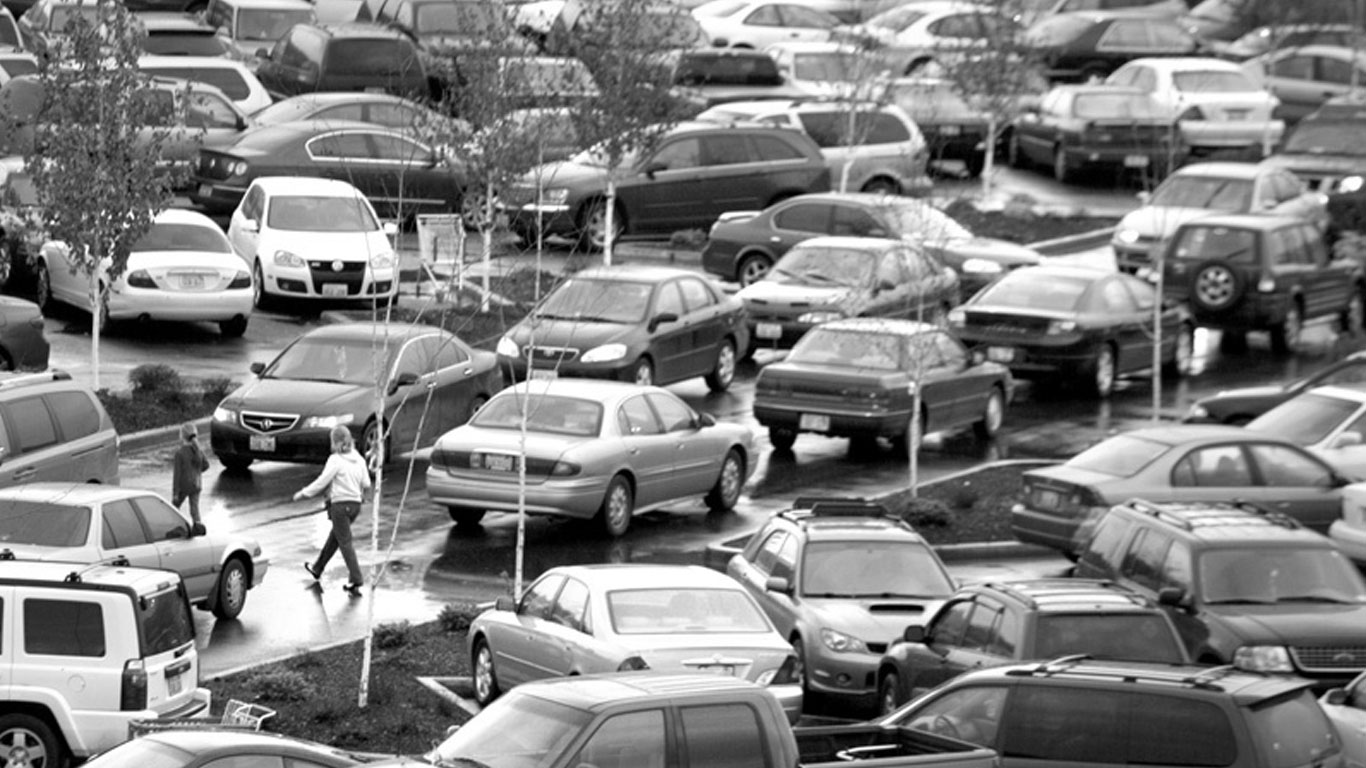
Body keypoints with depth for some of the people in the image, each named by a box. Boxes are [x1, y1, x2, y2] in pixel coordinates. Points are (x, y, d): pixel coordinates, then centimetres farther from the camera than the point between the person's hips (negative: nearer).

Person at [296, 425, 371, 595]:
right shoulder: (359, 459, 6)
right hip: (355, 504, 7)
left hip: (340, 504, -7)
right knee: (334, 538, 22)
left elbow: (322, 482, -13)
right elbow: (366, 484, 8)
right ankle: (317, 569, 38)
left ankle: (356, 579, -10)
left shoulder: (335, 460, -13)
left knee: (345, 542, -4)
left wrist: (303, 494, -3)